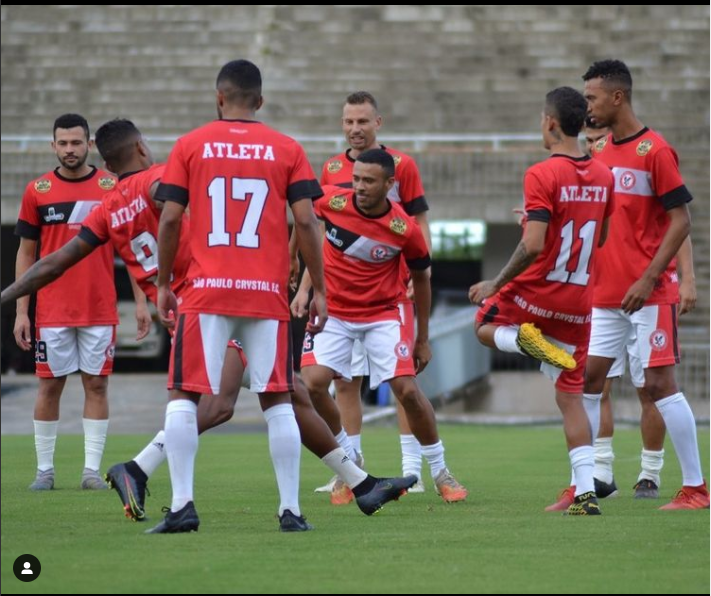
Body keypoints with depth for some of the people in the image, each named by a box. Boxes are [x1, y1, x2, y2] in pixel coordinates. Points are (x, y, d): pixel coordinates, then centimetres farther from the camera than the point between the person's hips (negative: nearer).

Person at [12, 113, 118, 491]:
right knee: (49, 385, 2)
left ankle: (92, 470, 5)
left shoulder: (111, 188, 2)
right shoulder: (37, 191, 3)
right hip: (52, 311, 0)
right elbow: (26, 254, 7)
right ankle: (45, 469, 10)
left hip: (100, 309, 0)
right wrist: (21, 311, 2)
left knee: (96, 385, 1)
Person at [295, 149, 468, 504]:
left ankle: (441, 474, 9)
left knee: (408, 391, -12)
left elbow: (420, 278, 1)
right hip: (333, 311, 1)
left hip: (381, 314, -1)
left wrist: (423, 338, 7)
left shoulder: (405, 229, -15)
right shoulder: (332, 203, -13)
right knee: (312, 384, -18)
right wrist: (304, 288, 2)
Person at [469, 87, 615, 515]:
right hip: (579, 301, 5)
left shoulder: (542, 175, -17)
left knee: (484, 325, 26)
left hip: (536, 293, -5)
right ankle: (586, 492, -3)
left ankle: (528, 341, -8)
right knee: (572, 397, 9)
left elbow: (533, 245, -23)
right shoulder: (603, 177, 4)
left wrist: (496, 285, -11)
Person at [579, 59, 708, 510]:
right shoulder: (600, 155, 12)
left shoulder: (654, 150, -11)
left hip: (649, 293, -7)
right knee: (586, 380, 4)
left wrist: (648, 278, -18)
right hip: (606, 294, 7)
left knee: (660, 383, -7)